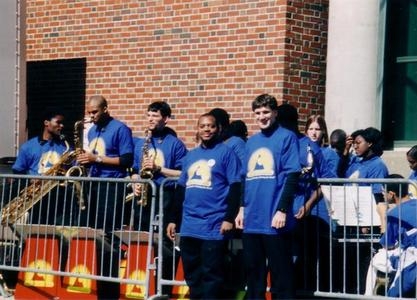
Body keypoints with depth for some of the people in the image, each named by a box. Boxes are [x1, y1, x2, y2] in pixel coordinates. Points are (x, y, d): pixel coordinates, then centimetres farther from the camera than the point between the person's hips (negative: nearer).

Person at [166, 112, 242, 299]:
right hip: (189, 226, 6)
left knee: (211, 276, -4)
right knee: (192, 274, 10)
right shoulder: (190, 156, 17)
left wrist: (229, 218, -15)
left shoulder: (226, 153, -1)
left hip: (214, 226, -6)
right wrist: (174, 219, 17)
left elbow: (235, 187, -7)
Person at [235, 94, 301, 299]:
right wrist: (242, 208, 12)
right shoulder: (251, 141, 15)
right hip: (251, 220, 6)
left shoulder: (286, 138, -3)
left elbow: (292, 176, -10)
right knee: (253, 272, 12)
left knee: (280, 274, 0)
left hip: (274, 220, -6)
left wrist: (282, 210, -16)